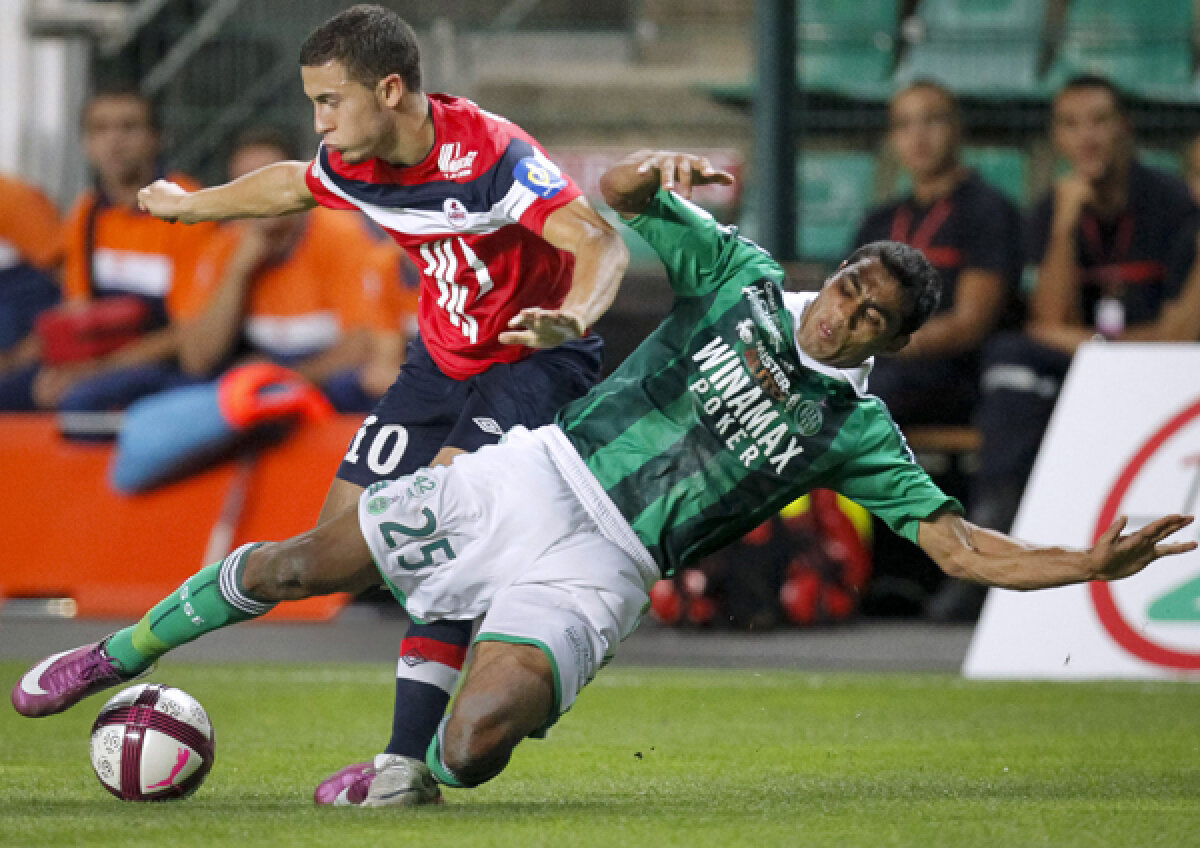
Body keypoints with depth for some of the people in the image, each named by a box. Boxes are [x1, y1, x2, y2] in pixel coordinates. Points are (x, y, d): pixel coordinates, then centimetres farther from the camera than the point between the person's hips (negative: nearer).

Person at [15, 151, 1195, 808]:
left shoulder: (853, 428, 1)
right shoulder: (742, 276, 3)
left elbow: (960, 544, -2)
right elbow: (615, 197, -4)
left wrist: (1091, 565, -15)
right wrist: (656, 172, -28)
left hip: (597, 570, -1)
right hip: (534, 477, 2)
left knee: (476, 744, -25)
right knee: (299, 564, 1)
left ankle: (415, 780, 12)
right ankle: (116, 657, 25)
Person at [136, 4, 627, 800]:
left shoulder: (490, 157, -29)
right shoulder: (355, 167, -7)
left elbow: (601, 243, -37)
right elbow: (291, 185, 17)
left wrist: (571, 317, -58)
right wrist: (189, 205, 33)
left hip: (535, 357, -8)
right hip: (444, 358, 8)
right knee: (345, 532, 1)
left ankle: (408, 759, -25)